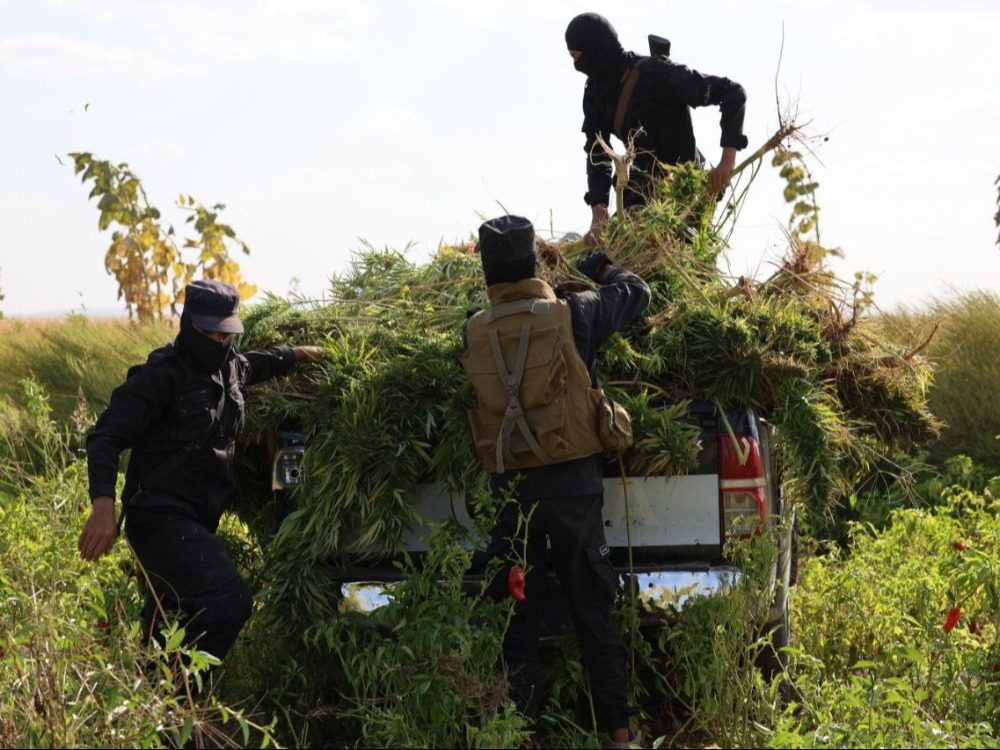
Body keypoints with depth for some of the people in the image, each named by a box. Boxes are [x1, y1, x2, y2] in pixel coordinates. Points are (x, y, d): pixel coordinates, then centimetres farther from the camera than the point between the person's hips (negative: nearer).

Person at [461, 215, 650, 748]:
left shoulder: (473, 335, -3)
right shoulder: (572, 316, -6)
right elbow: (636, 293, 7)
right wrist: (598, 267, 27)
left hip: (510, 489, 1)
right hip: (573, 483, -1)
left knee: (518, 619, 9)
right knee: (593, 613, 8)